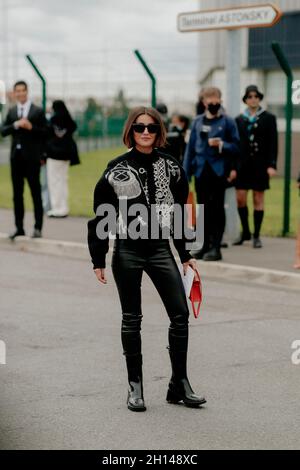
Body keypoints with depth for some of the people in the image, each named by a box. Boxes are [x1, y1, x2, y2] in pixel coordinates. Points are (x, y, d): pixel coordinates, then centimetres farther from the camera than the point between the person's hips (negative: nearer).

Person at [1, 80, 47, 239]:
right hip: (16, 156, 4)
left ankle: (38, 228, 4)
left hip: (31, 157, -4)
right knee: (17, 194, 7)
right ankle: (19, 227, 12)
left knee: (36, 193, 0)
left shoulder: (38, 111, 0)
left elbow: (44, 133, -3)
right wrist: (16, 125, -14)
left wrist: (31, 127, -17)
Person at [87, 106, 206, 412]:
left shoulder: (170, 167, 5)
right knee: (131, 319, 5)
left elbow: (180, 212, 13)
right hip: (127, 252, -2)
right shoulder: (117, 169, -2)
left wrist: (185, 255, 12)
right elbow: (101, 216, 1)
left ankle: (179, 385, 7)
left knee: (180, 314, -3)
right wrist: (98, 260, -1)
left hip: (160, 249, 2)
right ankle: (135, 386, 14)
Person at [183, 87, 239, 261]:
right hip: (201, 170, 3)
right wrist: (186, 172, 8)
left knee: (217, 208, -3)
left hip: (219, 171, -3)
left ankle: (216, 247, 0)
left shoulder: (228, 121, 2)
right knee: (203, 208, 7)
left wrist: (221, 144, -18)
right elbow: (191, 147, 13)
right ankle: (205, 245, 15)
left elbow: (236, 147, 1)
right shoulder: (198, 121, 12)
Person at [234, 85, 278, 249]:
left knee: (258, 199, 2)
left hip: (260, 164, -2)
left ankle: (256, 235, 8)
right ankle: (245, 231, 16)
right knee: (240, 198, -1)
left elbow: (273, 143, -1)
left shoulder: (268, 118, 3)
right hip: (243, 163, 2)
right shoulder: (239, 120, 9)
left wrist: (272, 165, -10)